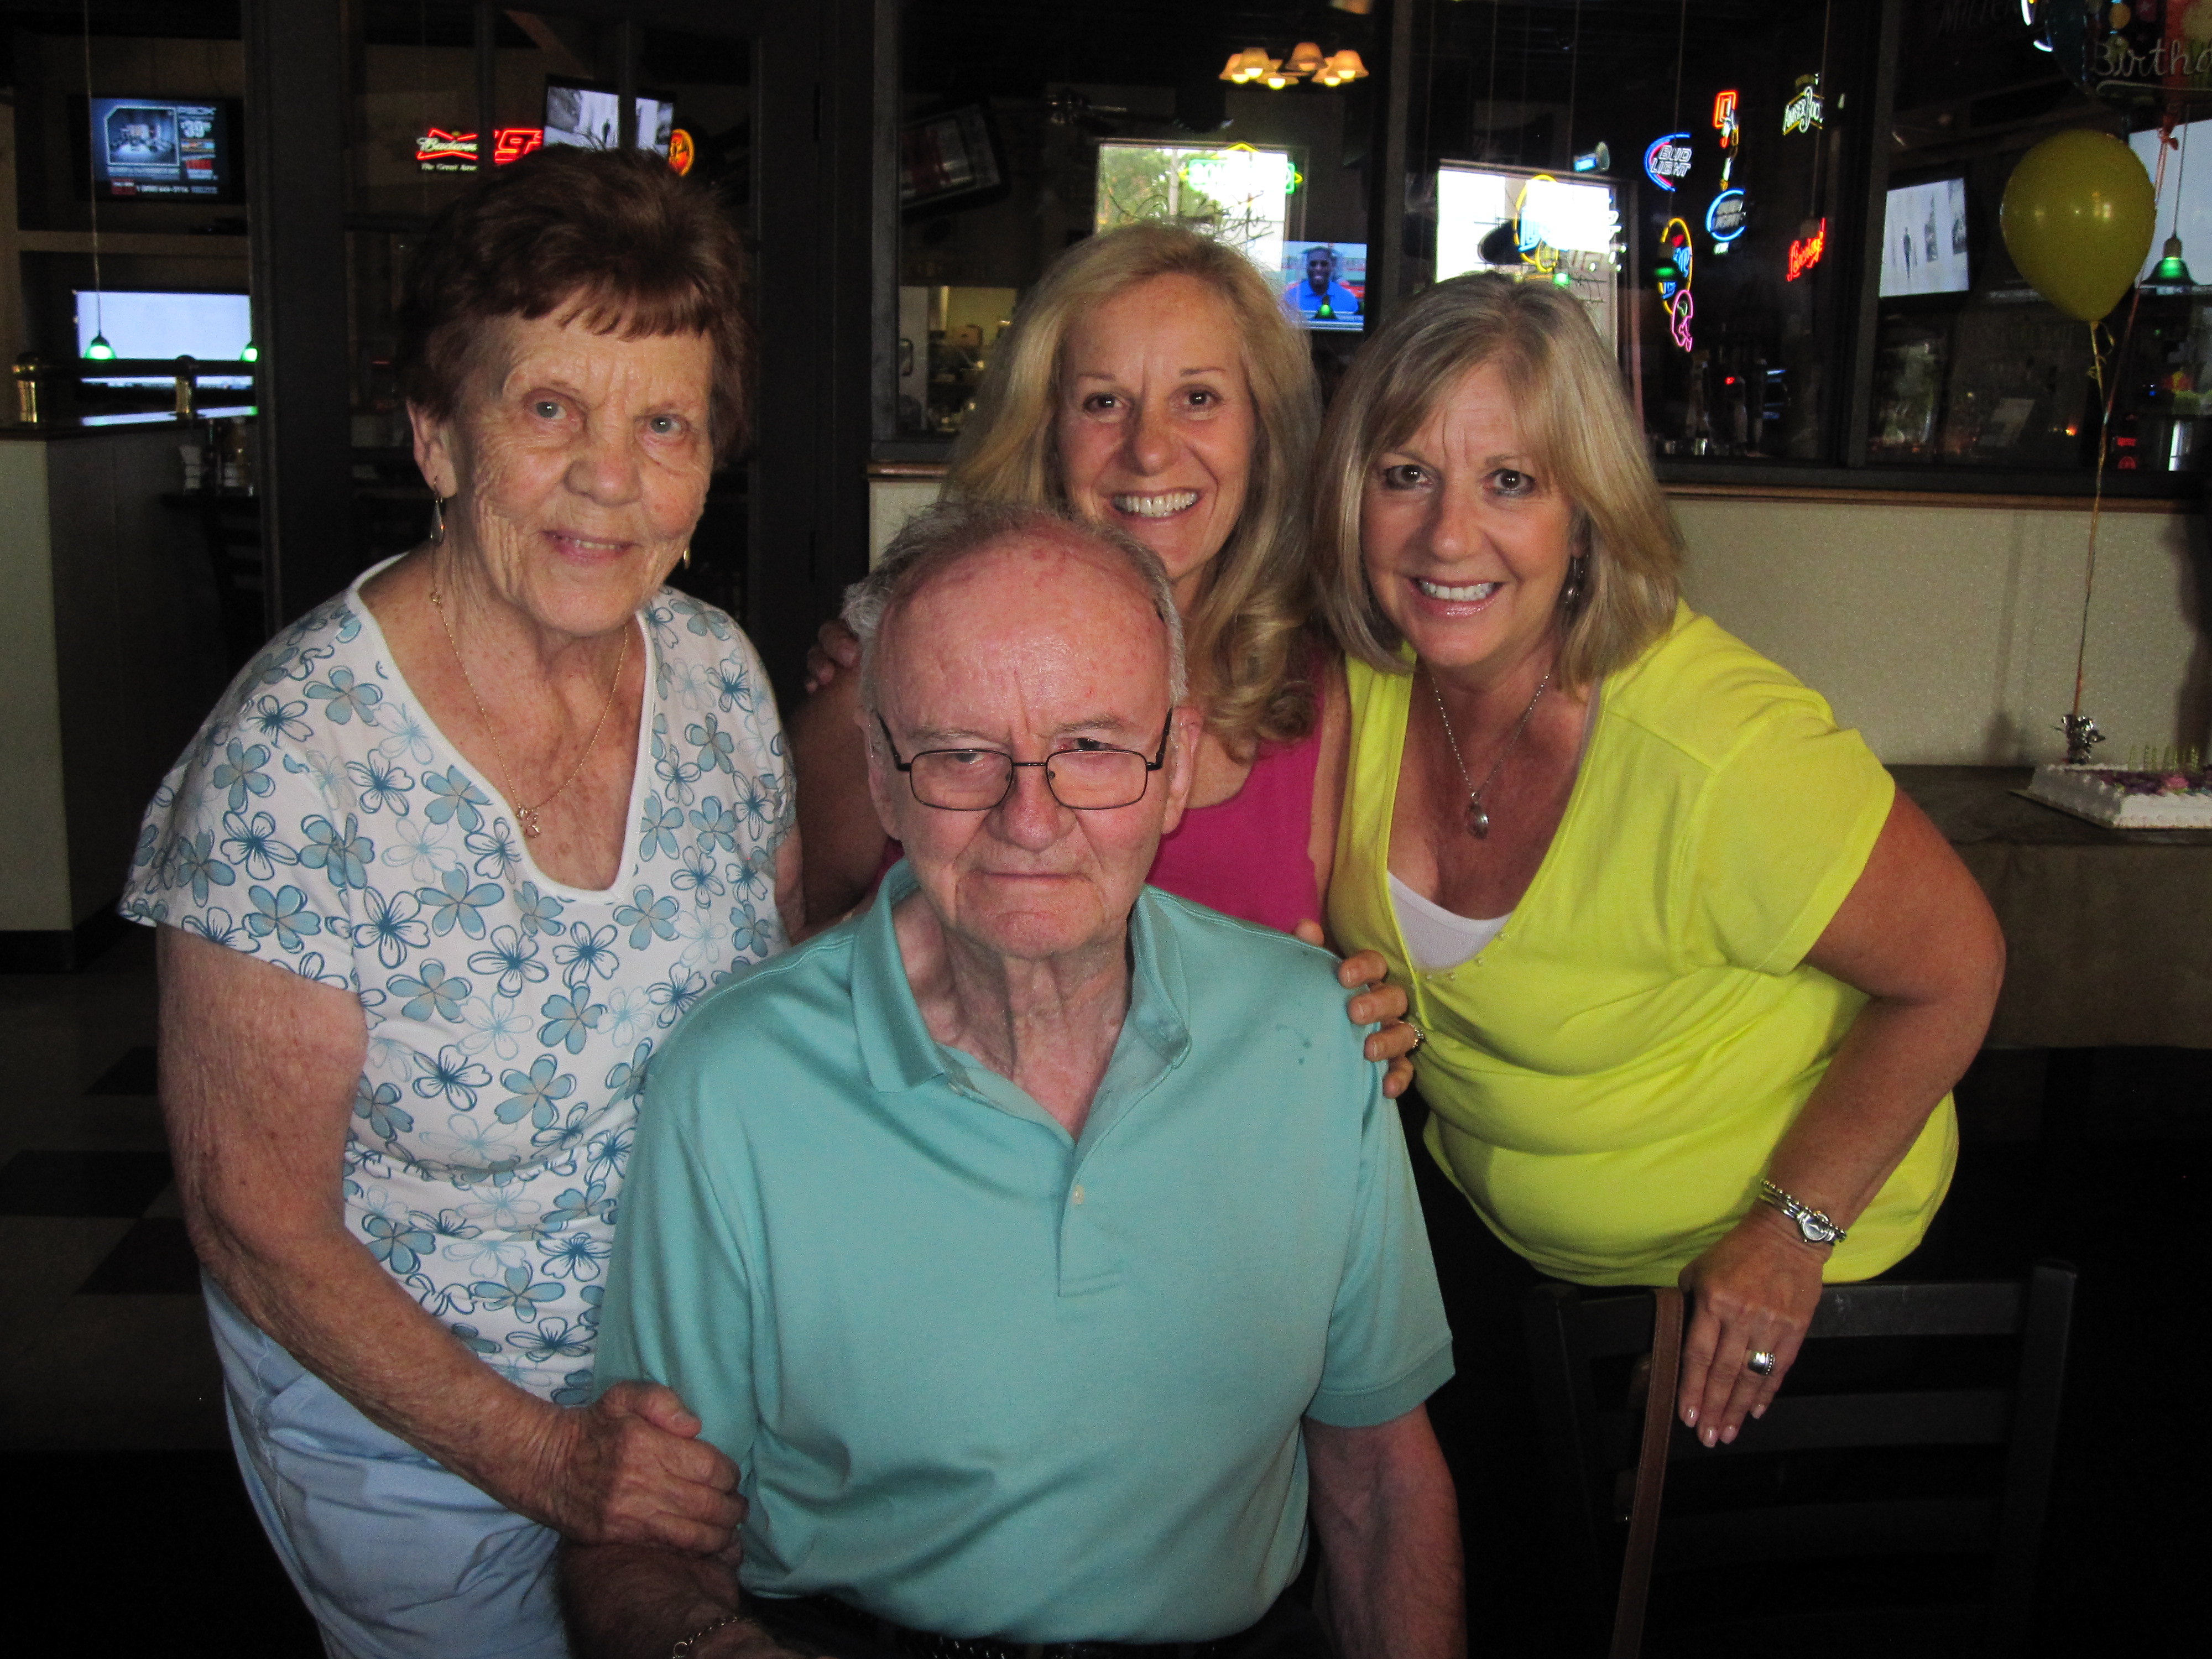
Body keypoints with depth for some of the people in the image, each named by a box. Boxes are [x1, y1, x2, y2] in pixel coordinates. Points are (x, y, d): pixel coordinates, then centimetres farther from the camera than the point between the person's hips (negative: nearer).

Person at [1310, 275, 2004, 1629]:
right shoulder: (1369, 683, -17)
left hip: (1749, 1259, -5)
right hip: (1489, 1219, 5)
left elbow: (1952, 966, -22)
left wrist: (1793, 1235, -17)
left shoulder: (1726, 750, -35)